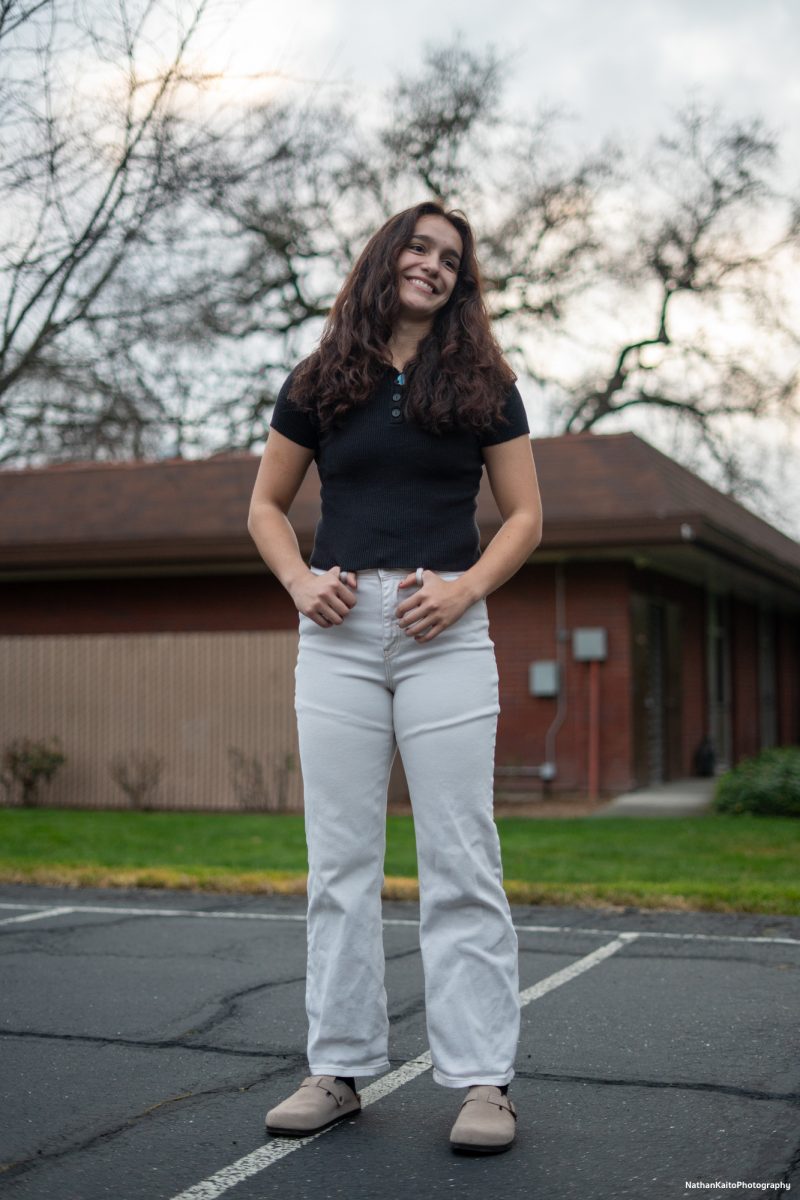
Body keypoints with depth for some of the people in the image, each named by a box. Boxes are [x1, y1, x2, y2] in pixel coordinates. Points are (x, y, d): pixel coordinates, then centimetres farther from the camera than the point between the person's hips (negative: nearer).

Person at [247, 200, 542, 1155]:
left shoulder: (483, 385, 10)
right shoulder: (319, 384, 12)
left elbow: (524, 515, 9)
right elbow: (266, 505, 17)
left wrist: (466, 586, -9)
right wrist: (299, 580, -2)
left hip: (444, 630, -2)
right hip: (340, 630, 2)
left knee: (459, 859, -3)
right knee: (339, 857, 5)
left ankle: (482, 1078, 3)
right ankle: (338, 1067, 14)